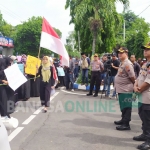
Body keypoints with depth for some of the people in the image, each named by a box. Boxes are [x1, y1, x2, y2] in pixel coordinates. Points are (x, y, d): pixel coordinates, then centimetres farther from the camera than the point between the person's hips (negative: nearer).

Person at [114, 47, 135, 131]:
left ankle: (126, 124, 0)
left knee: (126, 107, -4)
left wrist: (134, 85, -5)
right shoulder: (122, 63, 13)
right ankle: (123, 120, 32)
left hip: (126, 90, -10)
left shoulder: (127, 64, -18)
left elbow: (132, 77, -19)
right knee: (123, 107, 19)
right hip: (121, 89, 10)